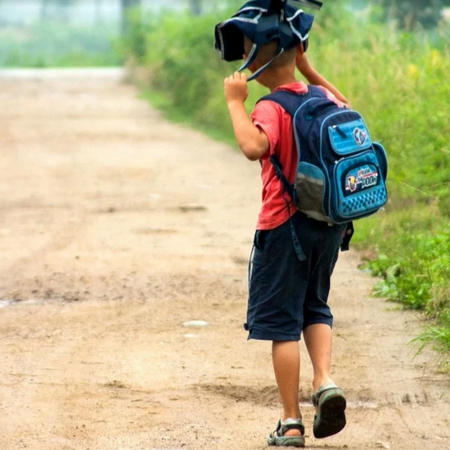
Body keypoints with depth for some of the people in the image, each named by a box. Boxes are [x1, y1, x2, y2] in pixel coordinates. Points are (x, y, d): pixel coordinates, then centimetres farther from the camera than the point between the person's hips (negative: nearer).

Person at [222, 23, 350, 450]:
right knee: (314, 307, 23)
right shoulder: (322, 98, 4)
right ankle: (325, 380, -1)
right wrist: (308, 71, 24)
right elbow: (347, 110, 28)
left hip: (284, 226, -6)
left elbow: (254, 146, -38)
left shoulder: (272, 109, -18)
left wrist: (236, 103, -26)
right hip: (329, 222, 6)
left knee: (282, 322, 2)